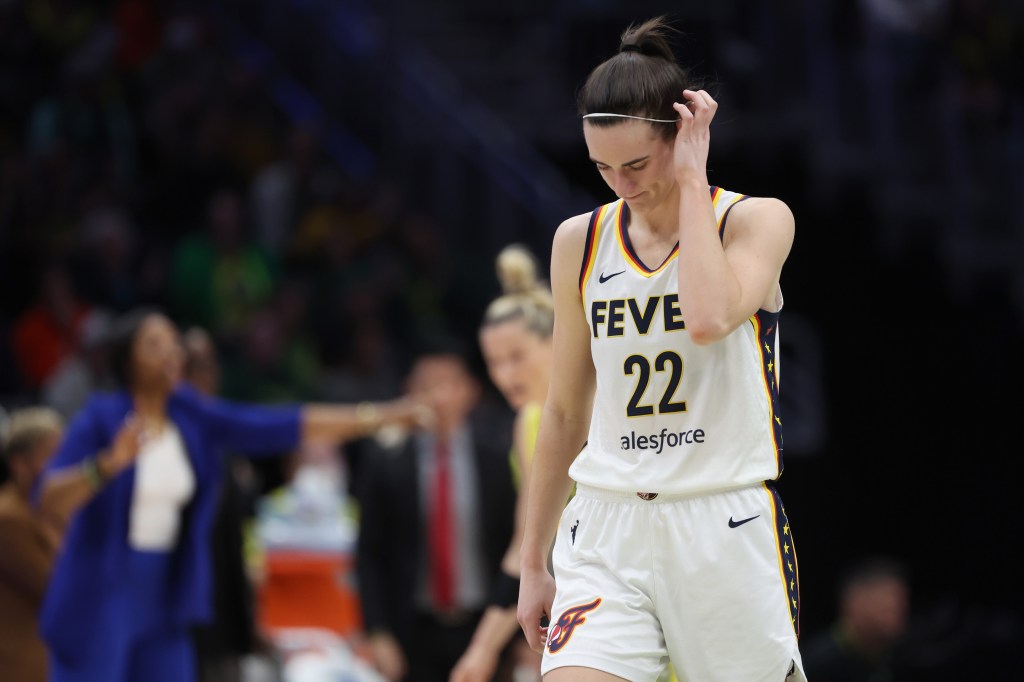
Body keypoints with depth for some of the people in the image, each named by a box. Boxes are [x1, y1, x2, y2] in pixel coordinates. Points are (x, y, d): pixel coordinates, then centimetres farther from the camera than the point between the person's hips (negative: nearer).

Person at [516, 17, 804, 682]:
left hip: (726, 533, -2)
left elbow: (709, 318, -25)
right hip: (607, 534, 3)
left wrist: (692, 180, -15)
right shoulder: (581, 241, 9)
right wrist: (533, 563, 18)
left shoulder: (757, 221, -2)